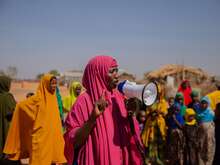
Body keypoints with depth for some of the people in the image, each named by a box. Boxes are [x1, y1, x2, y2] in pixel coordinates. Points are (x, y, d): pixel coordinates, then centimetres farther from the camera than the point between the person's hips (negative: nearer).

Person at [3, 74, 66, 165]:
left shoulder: (53, 97, 9)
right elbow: (20, 105, -9)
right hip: (41, 137, -6)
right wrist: (34, 118, -3)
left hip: (52, 136, 6)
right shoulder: (38, 98, -11)